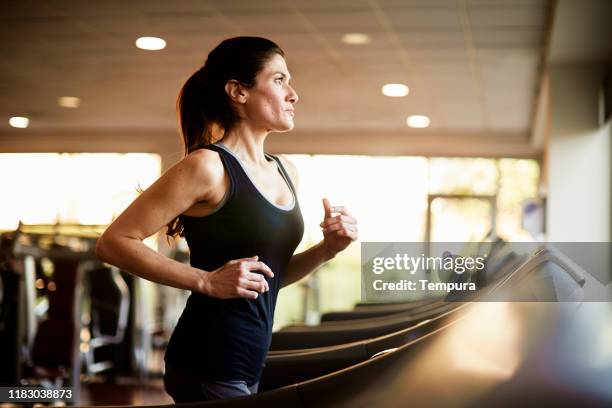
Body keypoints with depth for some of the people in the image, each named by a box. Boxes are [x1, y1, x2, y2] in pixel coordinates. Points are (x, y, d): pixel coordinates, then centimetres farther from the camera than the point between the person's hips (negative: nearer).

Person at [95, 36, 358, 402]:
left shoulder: (286, 172, 11)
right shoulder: (208, 167, -13)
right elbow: (114, 242, -15)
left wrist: (327, 250, 2)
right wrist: (207, 282, -20)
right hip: (209, 368, -8)